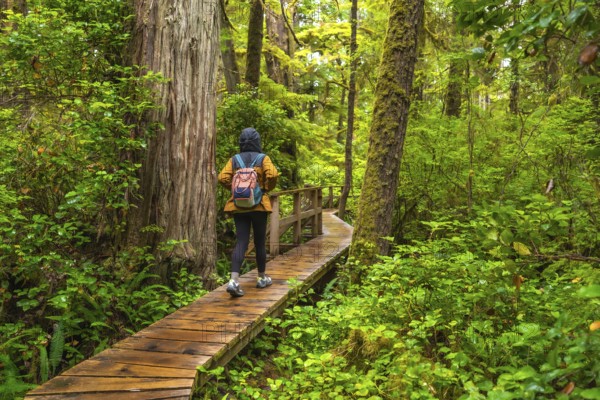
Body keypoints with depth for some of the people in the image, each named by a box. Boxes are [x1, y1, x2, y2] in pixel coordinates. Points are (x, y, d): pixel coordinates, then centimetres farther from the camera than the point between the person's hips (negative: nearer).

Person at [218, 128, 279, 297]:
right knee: (260, 242, 11)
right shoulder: (263, 159, -3)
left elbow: (223, 178, -7)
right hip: (258, 205, -2)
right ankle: (262, 278, 25)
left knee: (241, 242, 0)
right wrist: (268, 188, -1)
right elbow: (272, 174, -19)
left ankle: (234, 280, -17)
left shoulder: (234, 160, 4)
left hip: (238, 206, 2)